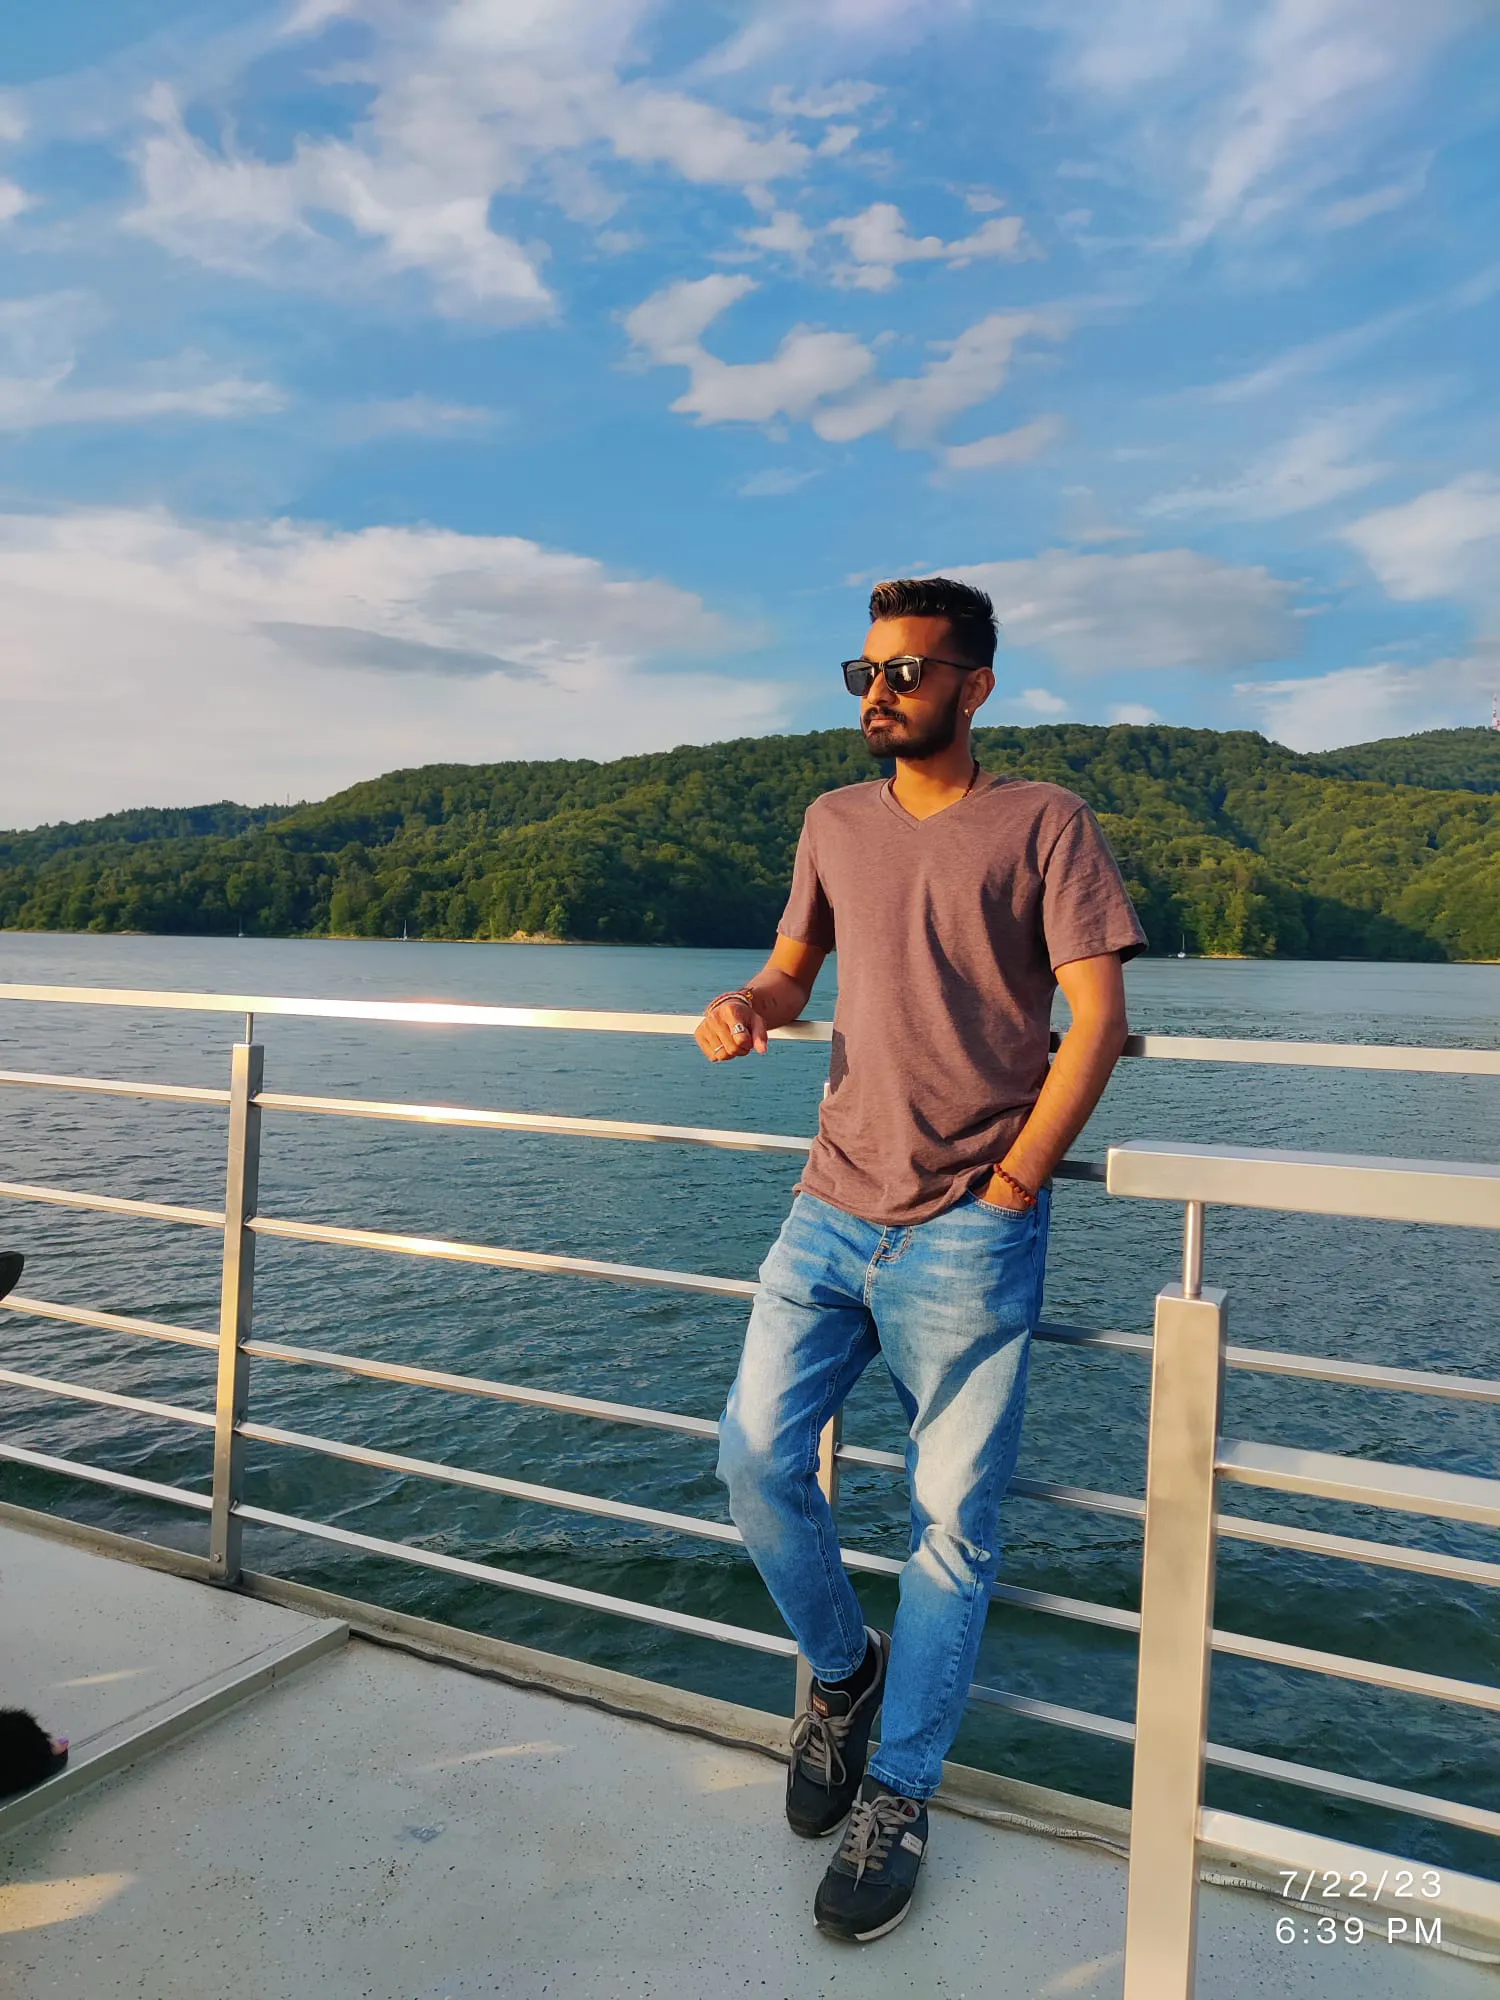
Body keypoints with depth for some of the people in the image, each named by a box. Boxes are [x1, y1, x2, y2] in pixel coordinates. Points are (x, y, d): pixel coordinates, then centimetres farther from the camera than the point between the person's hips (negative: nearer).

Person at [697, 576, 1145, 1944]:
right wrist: (750, 1006, -3)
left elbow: (1097, 1019, -7)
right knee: (757, 1461, 2)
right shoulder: (834, 823, 13)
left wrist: (1007, 1188, -11)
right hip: (831, 1213, 5)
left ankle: (898, 1800, 23)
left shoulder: (1044, 823, -2)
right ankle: (843, 1673, 31)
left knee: (954, 1522, 4)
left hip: (970, 1232, -4)